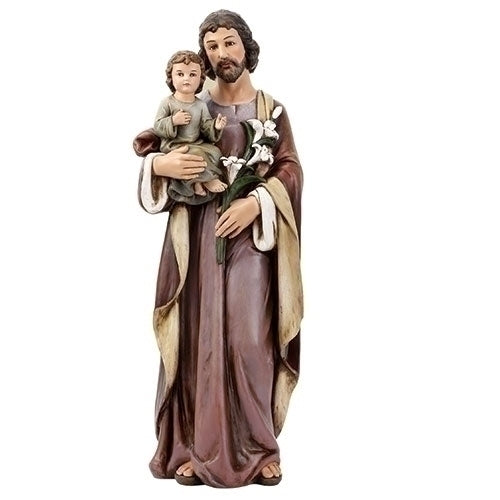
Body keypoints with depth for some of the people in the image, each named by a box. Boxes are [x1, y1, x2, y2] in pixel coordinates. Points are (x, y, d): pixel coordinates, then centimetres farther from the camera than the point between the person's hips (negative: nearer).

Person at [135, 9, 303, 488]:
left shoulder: (272, 111, 10)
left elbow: (290, 170, 1)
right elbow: (145, 146, 10)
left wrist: (255, 202, -16)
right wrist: (160, 165, -12)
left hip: (251, 237, 0)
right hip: (197, 238, 1)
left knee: (250, 340, -4)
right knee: (200, 339, -1)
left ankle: (258, 448, 7)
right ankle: (195, 447, 6)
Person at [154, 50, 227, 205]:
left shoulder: (201, 105, 6)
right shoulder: (167, 103, -4)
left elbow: (206, 128, 8)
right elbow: (157, 127, -5)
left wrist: (216, 126, -14)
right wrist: (173, 121, -21)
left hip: (197, 144, 5)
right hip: (173, 146, -5)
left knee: (214, 152, -19)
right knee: (194, 155, -32)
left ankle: (196, 181, -20)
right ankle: (207, 179, -14)